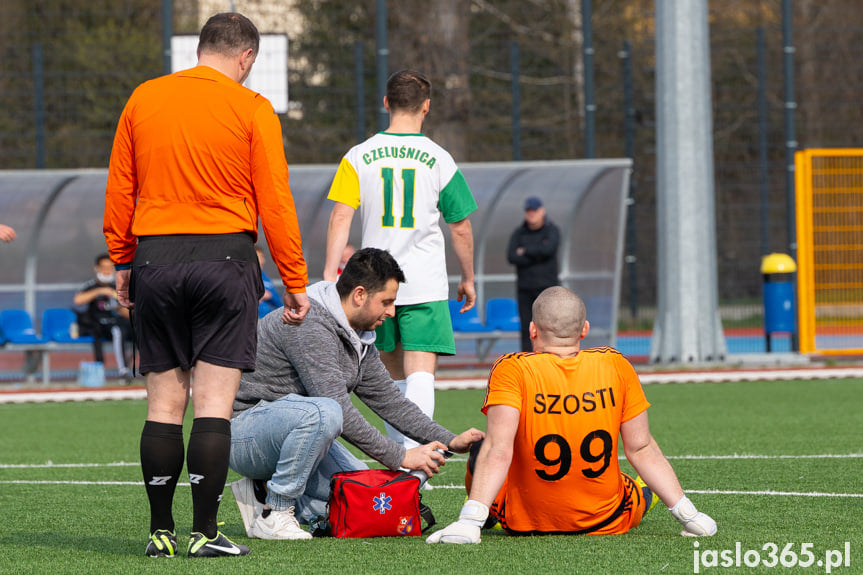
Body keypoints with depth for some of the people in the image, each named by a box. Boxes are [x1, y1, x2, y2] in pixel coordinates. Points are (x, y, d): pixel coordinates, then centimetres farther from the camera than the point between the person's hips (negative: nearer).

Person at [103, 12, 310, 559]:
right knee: (214, 403, -2)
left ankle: (161, 532, 7)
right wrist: (295, 281, 1)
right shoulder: (252, 109, -3)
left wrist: (123, 261, 19)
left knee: (164, 402, 7)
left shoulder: (143, 99, 7)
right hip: (225, 258, -3)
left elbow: (119, 190, 10)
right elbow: (275, 202, -4)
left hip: (154, 259, 3)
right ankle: (205, 532, -5)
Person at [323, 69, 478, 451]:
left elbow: (341, 216, -6)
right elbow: (461, 229, 5)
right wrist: (468, 279, 17)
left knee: (392, 372, 17)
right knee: (420, 374, -10)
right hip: (426, 283, -2)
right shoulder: (439, 160, -1)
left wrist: (330, 273, -6)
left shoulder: (359, 157, 2)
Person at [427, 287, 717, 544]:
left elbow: (498, 451, -25)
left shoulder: (513, 370, -15)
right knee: (643, 489, 34)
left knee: (479, 453, 25)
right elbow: (641, 449, -4)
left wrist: (469, 522, -29)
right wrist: (688, 514, 2)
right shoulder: (615, 366, -7)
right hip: (607, 523, 2)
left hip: (524, 523, -2)